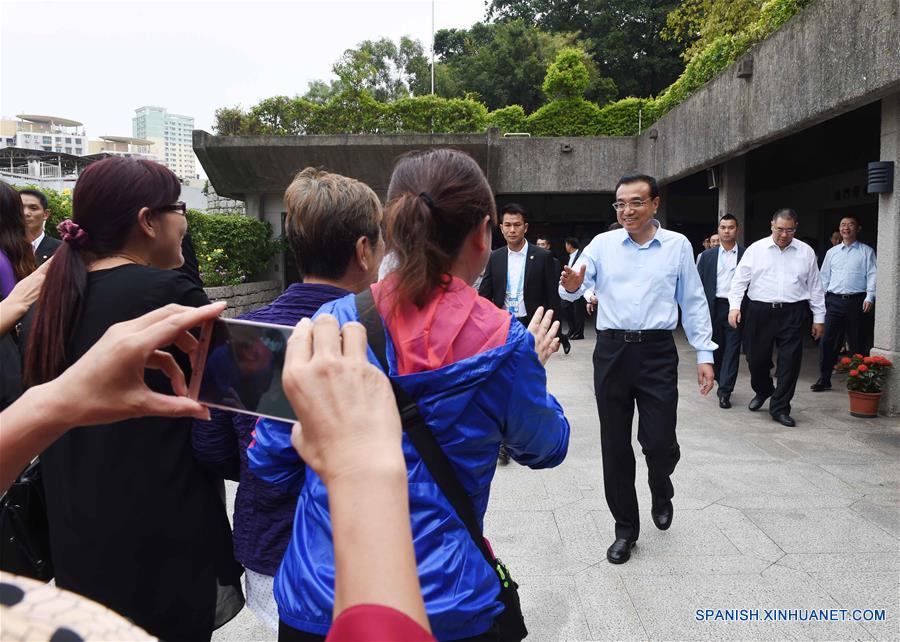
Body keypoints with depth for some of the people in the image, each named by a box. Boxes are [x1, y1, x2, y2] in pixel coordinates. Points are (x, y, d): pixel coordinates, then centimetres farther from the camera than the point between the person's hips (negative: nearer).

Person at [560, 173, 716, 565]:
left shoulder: (678, 245, 5)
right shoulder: (602, 244, 4)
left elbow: (693, 303, 8)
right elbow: (573, 288, -4)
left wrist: (704, 355, 4)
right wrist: (570, 287, -28)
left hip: (657, 352, -1)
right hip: (612, 351, 1)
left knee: (660, 442, -2)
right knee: (615, 446, 7)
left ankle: (661, 493, 36)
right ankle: (625, 529, 25)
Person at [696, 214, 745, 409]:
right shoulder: (707, 256, 6)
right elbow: (699, 284, 5)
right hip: (714, 307, 2)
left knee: (732, 350, -2)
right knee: (716, 349, 11)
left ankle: (725, 392, 0)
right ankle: (722, 383, 31)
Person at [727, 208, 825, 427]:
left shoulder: (806, 252, 7)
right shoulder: (756, 249, 3)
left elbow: (815, 287, 10)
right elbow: (740, 279, 1)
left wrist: (819, 318, 9)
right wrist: (734, 306, -11)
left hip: (792, 313, 0)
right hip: (760, 312, 0)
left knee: (790, 362, -1)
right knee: (756, 358, 8)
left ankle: (780, 408, 11)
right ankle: (763, 391, 38)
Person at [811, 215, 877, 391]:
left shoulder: (866, 251, 4)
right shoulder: (832, 252, 13)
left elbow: (872, 275, -3)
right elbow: (824, 277, 15)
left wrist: (870, 297, -14)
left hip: (857, 302, -2)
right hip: (834, 301, 3)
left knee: (857, 343, 4)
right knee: (827, 342, 0)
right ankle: (824, 379, 8)